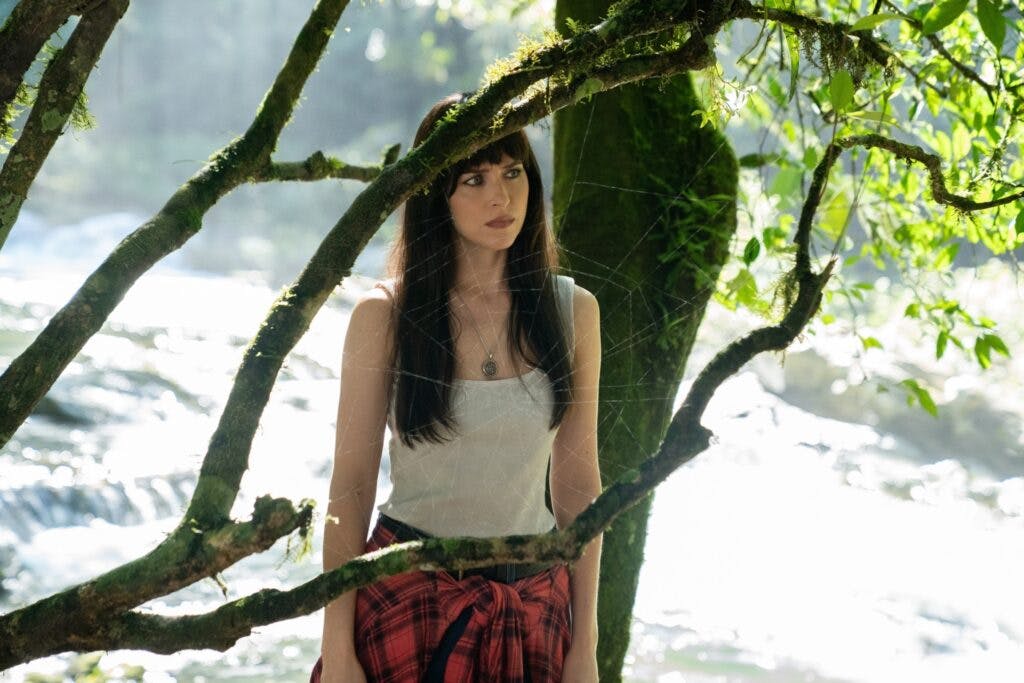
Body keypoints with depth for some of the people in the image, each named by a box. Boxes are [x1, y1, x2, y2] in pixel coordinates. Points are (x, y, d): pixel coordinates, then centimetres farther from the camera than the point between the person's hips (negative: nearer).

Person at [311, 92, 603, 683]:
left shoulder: (571, 311, 1)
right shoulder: (385, 315, -7)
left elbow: (577, 484, 4)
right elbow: (350, 486, -5)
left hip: (533, 608, 2)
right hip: (408, 602, -2)